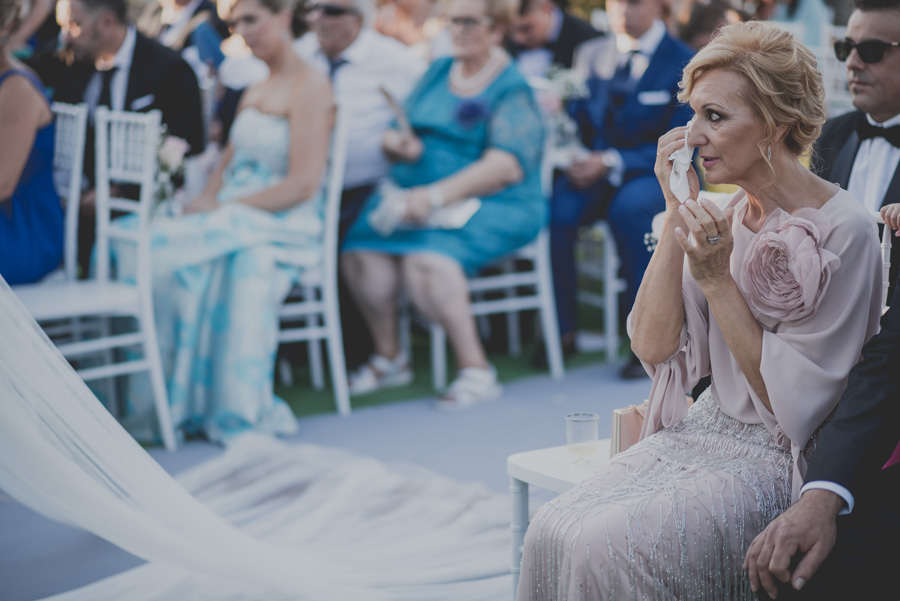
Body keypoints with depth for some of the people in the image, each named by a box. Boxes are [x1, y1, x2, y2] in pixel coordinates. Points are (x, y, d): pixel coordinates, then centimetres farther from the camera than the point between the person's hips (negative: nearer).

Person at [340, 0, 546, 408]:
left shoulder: (512, 89, -4)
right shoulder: (438, 72, 16)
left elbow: (506, 167, -18)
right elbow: (399, 135, 20)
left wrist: (436, 196, -25)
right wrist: (396, 143, -5)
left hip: (491, 206, -6)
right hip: (414, 193, 6)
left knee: (426, 258, -34)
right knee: (360, 248, -20)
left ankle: (476, 370, -22)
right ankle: (388, 358, -1)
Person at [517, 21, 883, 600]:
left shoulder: (844, 229, -14)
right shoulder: (724, 215, 7)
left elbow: (794, 400, -14)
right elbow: (652, 345, -2)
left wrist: (717, 280, -18)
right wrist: (677, 212, -6)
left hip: (781, 461, -6)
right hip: (702, 437, 6)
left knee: (607, 546, -25)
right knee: (552, 529, -17)